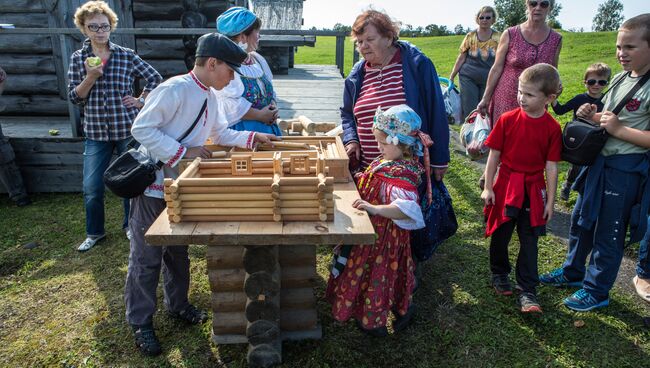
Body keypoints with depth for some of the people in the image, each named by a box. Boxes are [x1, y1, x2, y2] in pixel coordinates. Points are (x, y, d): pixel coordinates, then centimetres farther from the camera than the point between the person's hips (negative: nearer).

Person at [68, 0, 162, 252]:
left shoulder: (126, 56, -1)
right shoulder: (78, 58, 4)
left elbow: (155, 78, 5)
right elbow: (74, 97, 0)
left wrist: (141, 101, -2)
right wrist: (90, 77, -14)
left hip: (127, 129, -1)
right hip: (95, 132, 1)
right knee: (91, 188, 3)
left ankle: (131, 226, 32)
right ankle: (94, 232, 25)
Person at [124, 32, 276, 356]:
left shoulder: (210, 96, 5)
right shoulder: (175, 89, -21)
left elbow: (220, 134, 16)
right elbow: (140, 128, -22)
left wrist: (253, 138, 5)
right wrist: (183, 153, -25)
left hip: (180, 185, 8)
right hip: (153, 184, -8)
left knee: (178, 250, 19)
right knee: (146, 257, 4)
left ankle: (177, 303, 38)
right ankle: (140, 322, 19)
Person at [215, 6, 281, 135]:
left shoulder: (257, 59, 13)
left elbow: (269, 91, 19)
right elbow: (229, 105, -22)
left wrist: (273, 107, -2)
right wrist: (259, 115, -17)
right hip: (240, 129, -8)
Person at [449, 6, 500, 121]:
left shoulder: (498, 37, 0)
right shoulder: (470, 36, -1)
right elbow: (461, 58, 2)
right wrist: (452, 77, 0)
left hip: (488, 80, 1)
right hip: (468, 78, -1)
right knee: (470, 111, -2)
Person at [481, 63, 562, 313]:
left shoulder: (552, 128, -7)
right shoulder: (507, 120, -7)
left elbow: (552, 167, -1)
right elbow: (494, 155, -2)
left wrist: (550, 201, 1)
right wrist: (487, 188, -2)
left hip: (533, 191, 0)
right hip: (505, 187, 0)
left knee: (529, 241, 6)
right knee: (500, 234, 13)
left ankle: (527, 291, 17)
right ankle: (499, 275, 36)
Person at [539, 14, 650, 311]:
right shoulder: (621, 78, 7)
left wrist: (619, 129, -25)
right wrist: (591, 116, 1)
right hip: (599, 162, 8)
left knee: (608, 234, 5)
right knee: (580, 220, 20)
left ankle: (596, 291, 23)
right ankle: (573, 272, 39)